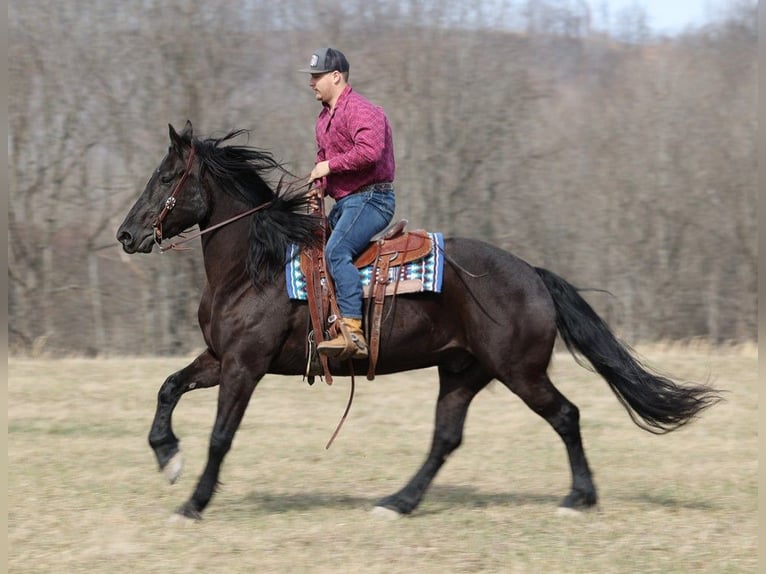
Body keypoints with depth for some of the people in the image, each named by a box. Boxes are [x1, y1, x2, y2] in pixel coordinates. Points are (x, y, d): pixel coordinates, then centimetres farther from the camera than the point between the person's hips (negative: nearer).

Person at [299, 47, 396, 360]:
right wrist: (318, 185, 12)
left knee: (336, 252, -29)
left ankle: (353, 331, -38)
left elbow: (369, 151, -31)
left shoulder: (360, 110, -15)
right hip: (344, 202, 11)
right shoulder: (325, 117, 18)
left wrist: (329, 166, -21)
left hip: (370, 198, -11)